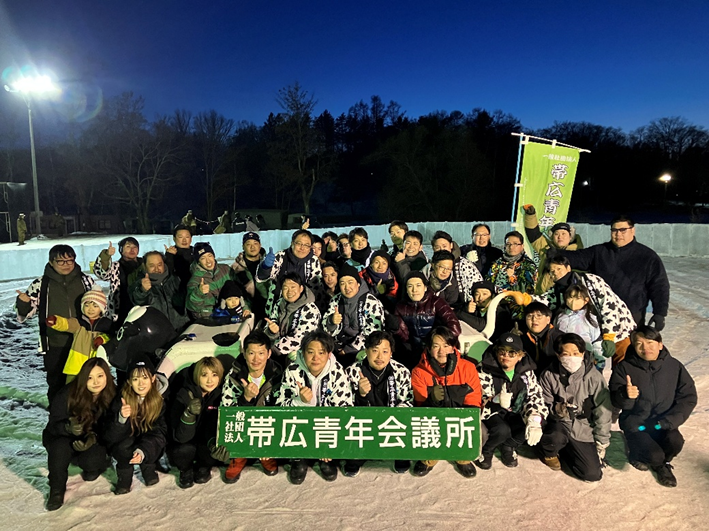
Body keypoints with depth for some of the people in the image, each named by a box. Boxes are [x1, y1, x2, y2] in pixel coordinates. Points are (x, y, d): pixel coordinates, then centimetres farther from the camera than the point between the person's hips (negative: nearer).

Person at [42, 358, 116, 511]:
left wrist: (94, 437, -30)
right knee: (60, 447, -34)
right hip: (63, 437, -1)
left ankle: (93, 467, 12)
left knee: (93, 460, -28)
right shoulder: (68, 394, -23)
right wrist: (69, 427, -40)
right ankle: (56, 490, -9)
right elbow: (54, 424, -18)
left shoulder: (112, 396, -19)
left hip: (95, 441, 1)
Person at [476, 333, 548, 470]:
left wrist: (534, 420, -29)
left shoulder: (526, 371, -4)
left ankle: (508, 447, 9)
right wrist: (496, 401, -41)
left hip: (515, 413, 5)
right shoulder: (485, 369, -16)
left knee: (537, 425, -22)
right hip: (492, 412, -4)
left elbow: (535, 397, -11)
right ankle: (486, 451, 3)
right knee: (502, 430, -33)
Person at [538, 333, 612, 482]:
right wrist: (557, 409, -28)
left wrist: (601, 444, -2)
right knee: (556, 438, -35)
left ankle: (565, 449, 23)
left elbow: (603, 413, -6)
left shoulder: (594, 377, -14)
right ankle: (549, 452, 5)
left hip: (584, 430, 2)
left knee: (593, 474, -8)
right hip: (559, 424, -1)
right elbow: (544, 405, -5)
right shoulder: (549, 375, -14)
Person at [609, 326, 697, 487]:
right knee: (655, 455, -22)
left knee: (675, 442, -25)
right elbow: (616, 401, -12)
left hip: (663, 423, 3)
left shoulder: (674, 366, -6)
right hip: (636, 423, -2)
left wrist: (669, 421, -15)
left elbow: (688, 397, -3)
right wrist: (626, 396, -37)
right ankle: (636, 454, 17)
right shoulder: (624, 367, -12)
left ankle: (662, 464, 11)